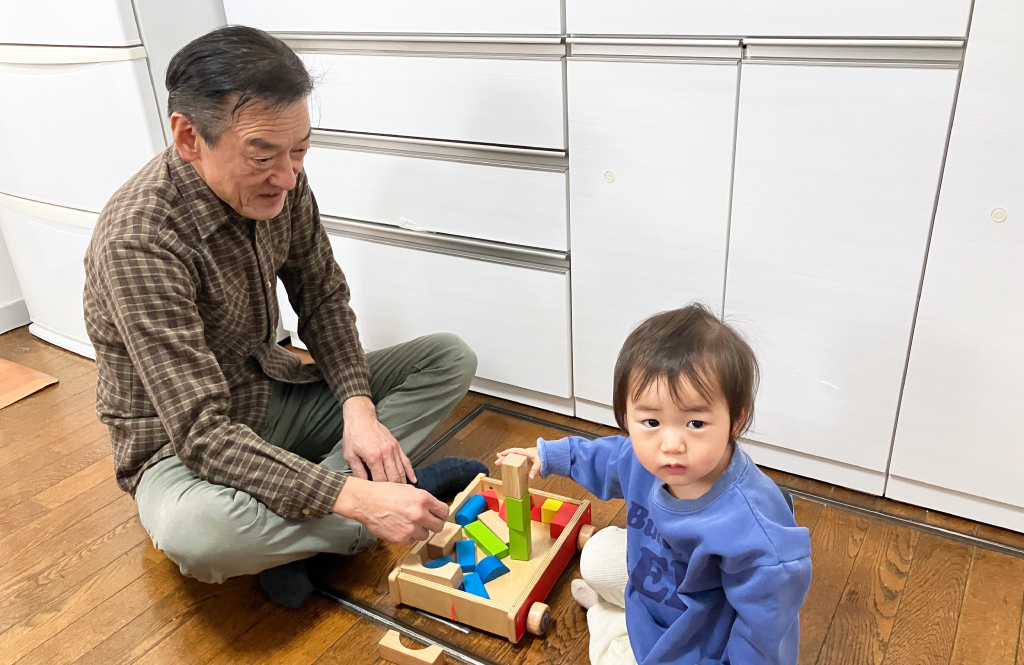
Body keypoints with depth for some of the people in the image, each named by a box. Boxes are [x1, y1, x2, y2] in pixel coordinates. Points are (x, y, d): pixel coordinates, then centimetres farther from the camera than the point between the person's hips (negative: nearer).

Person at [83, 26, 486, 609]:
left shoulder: (280, 182, -10)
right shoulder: (137, 240, -30)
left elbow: (324, 298, 3)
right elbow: (201, 432, -33)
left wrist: (358, 404, -14)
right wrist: (357, 498, -40)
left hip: (274, 393, 7)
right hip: (182, 446, -6)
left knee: (452, 358, -4)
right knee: (193, 530, -41)